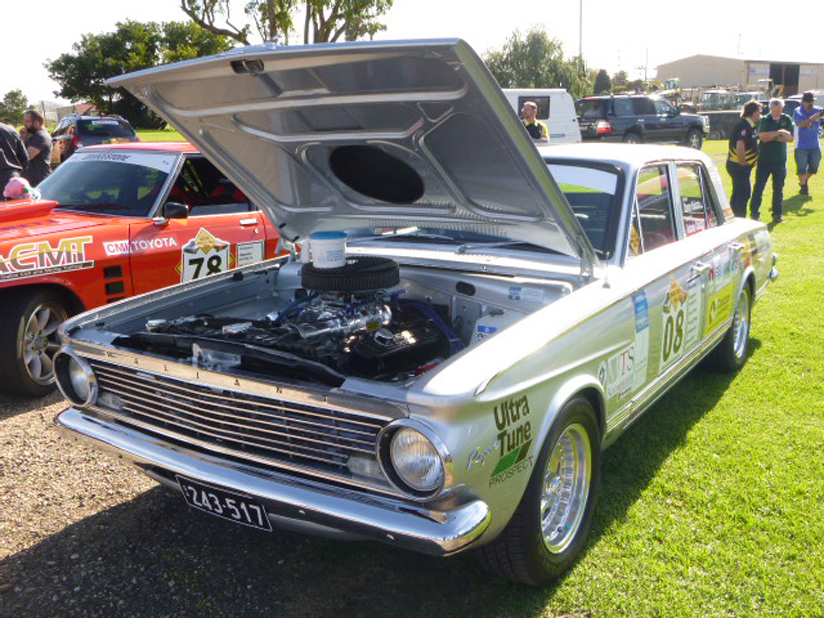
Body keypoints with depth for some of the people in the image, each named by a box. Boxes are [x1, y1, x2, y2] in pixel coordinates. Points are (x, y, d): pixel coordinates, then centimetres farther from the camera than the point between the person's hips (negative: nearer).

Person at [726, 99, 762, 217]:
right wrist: (743, 162, -20)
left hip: (742, 165, 11)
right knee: (744, 193, -8)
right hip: (739, 166, -11)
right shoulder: (744, 126, -19)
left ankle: (735, 217, 23)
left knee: (738, 192, 15)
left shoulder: (751, 126, 14)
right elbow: (740, 146, -27)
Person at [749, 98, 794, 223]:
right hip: (764, 160, -2)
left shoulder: (787, 120, 5)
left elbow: (791, 138, -4)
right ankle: (754, 213, 6)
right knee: (759, 187, -1)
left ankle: (778, 214, 14)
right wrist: (779, 133, -14)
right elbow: (763, 137, -17)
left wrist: (773, 137, -11)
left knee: (778, 189, 6)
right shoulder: (765, 120, -3)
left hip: (780, 160, 2)